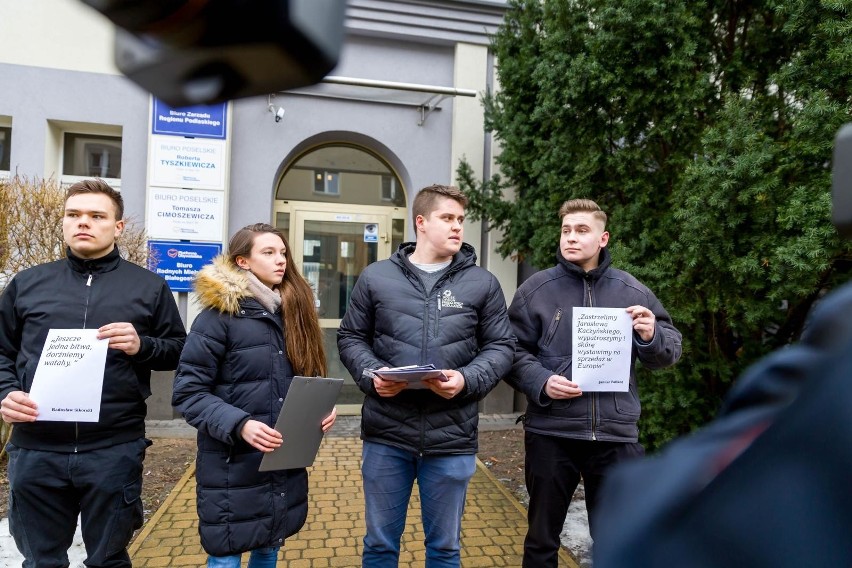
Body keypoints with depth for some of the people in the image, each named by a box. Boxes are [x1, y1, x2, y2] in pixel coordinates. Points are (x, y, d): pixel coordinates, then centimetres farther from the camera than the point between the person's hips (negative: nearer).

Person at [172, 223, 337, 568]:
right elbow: (188, 392, -13)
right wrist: (239, 425, -25)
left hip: (287, 463, 6)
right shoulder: (219, 315, -12)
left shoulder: (294, 310, 7)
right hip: (232, 466, -5)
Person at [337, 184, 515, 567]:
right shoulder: (376, 277, 4)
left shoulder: (483, 283, 3)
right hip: (386, 434, 0)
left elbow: (501, 347, 3)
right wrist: (371, 375, -10)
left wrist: (467, 380, -14)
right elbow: (350, 338, 8)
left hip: (452, 437, 0)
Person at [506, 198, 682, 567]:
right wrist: (540, 382, -17)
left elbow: (669, 352, 9)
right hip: (550, 433, -1)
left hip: (616, 434, 2)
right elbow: (512, 352, -1)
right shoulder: (536, 289, 0)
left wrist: (652, 336, -12)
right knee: (542, 538, 15)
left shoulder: (633, 291, 6)